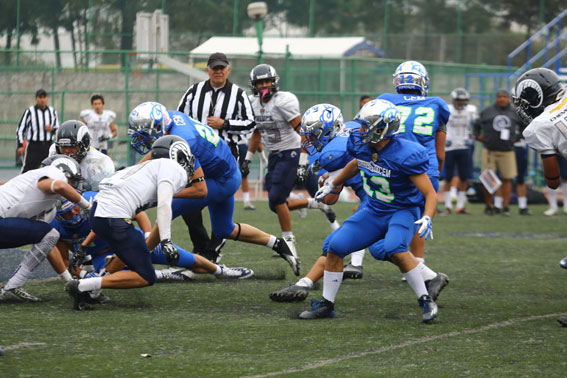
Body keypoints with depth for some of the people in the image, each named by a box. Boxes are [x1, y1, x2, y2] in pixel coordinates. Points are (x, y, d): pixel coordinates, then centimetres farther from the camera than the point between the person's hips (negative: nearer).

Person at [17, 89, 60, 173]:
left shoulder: (52, 111, 10)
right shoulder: (30, 111, -3)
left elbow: (58, 128, 17)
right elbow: (20, 129, 0)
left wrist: (52, 129, -7)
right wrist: (20, 146, -7)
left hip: (48, 146, 4)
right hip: (33, 146, -4)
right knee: (28, 169, -11)